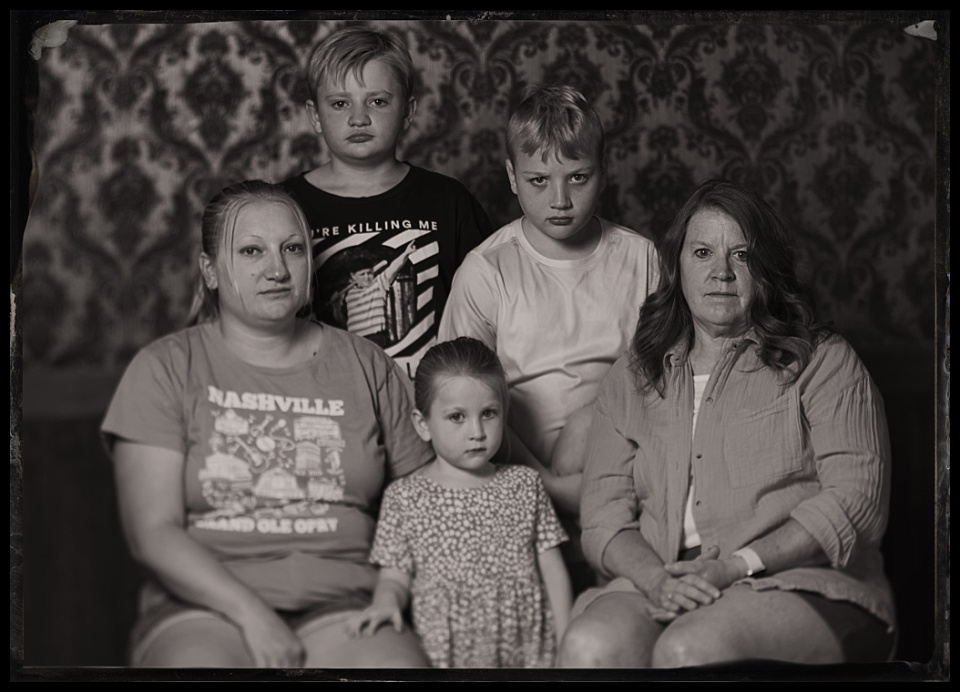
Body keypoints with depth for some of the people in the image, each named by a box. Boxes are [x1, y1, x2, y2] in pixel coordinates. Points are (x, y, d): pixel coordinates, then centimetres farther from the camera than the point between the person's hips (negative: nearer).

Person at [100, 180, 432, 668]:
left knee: (400, 663, -31)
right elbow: (152, 532, -2)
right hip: (205, 607, -1)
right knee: (198, 661, -35)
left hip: (341, 607, 2)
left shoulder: (365, 366, 14)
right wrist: (251, 615, -13)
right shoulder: (164, 368, 7)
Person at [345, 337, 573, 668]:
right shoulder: (404, 497, 5)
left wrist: (567, 640, 4)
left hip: (527, 649, 2)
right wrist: (386, 601, -15)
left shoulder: (524, 485, 11)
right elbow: (396, 575, 7)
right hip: (446, 650, -1)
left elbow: (552, 569, 12)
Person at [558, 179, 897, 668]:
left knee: (689, 649, -34)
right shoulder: (631, 378, 19)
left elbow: (856, 498, -3)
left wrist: (738, 565, -14)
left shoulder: (822, 362, 10)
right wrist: (656, 579, -12)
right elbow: (603, 514, 10)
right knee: (589, 646, -31)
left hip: (800, 583, -2)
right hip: (662, 585, 3)